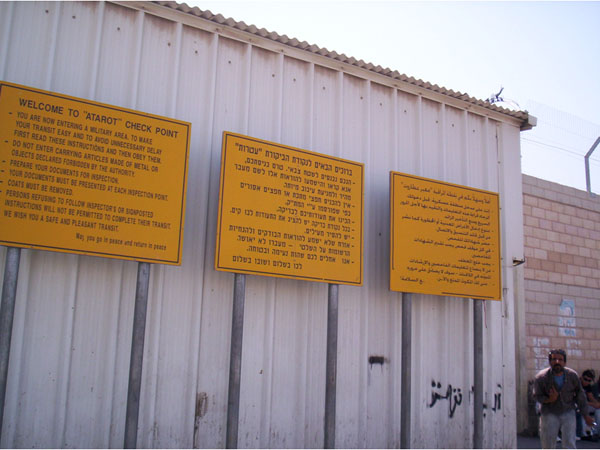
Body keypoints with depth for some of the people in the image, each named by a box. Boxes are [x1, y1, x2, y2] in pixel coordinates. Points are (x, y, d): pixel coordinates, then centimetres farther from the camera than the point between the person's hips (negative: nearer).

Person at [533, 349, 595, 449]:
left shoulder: (572, 376, -10)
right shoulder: (541, 377, -16)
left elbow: (580, 396, 3)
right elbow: (537, 396, -4)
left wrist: (586, 416, 9)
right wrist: (550, 400, -24)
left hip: (568, 413, 1)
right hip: (549, 414, -1)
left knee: (570, 445, -7)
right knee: (548, 446, 5)